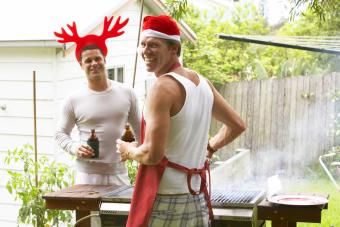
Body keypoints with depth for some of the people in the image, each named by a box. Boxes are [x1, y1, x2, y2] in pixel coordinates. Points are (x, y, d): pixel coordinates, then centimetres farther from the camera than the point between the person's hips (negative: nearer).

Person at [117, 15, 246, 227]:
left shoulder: (164, 87, -14)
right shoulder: (203, 82, 9)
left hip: (165, 200, -8)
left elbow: (152, 154, -19)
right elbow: (237, 126, 21)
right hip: (197, 199, 8)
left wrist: (128, 151, 0)